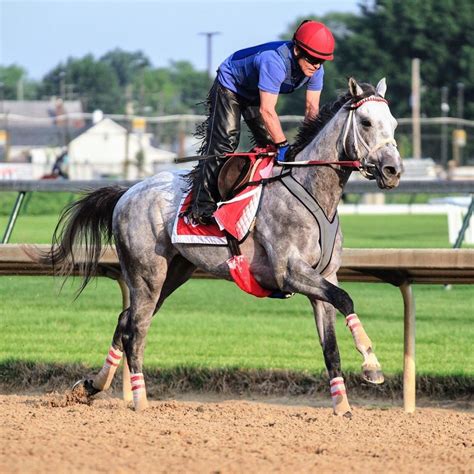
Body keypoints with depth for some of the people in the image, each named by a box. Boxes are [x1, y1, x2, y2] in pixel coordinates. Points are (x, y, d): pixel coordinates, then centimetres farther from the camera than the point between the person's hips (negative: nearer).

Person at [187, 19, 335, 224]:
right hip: (229, 86, -8)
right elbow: (267, 111, -45)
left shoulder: (315, 68, -20)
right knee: (224, 142, -17)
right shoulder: (274, 61, -44)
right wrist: (284, 145, -44)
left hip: (256, 94, 8)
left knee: (269, 143, 2)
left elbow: (312, 108, -13)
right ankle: (202, 206, -18)